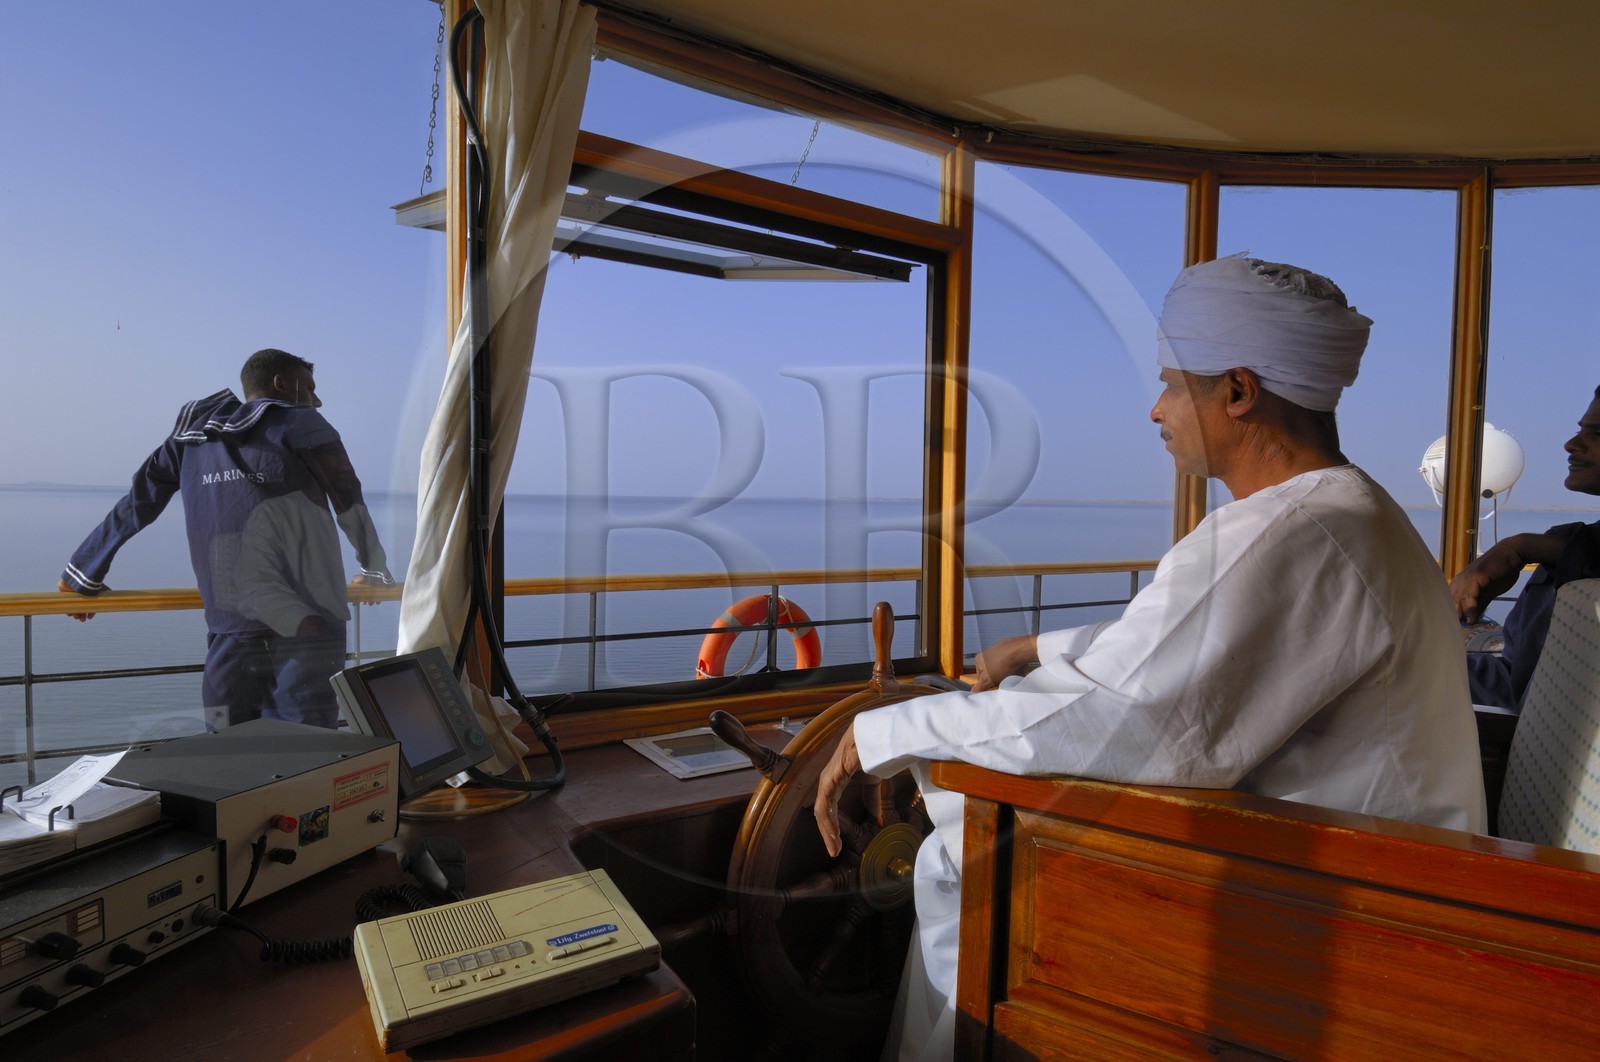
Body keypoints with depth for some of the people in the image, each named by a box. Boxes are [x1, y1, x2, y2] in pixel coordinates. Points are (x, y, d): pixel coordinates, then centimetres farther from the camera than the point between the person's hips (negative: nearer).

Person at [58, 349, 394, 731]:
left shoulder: (192, 434, 20)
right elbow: (350, 502, 8)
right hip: (307, 625, -4)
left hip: (230, 629, 4)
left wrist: (81, 577, 33)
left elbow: (134, 507, 22)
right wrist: (376, 572, 21)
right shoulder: (298, 422, 7)